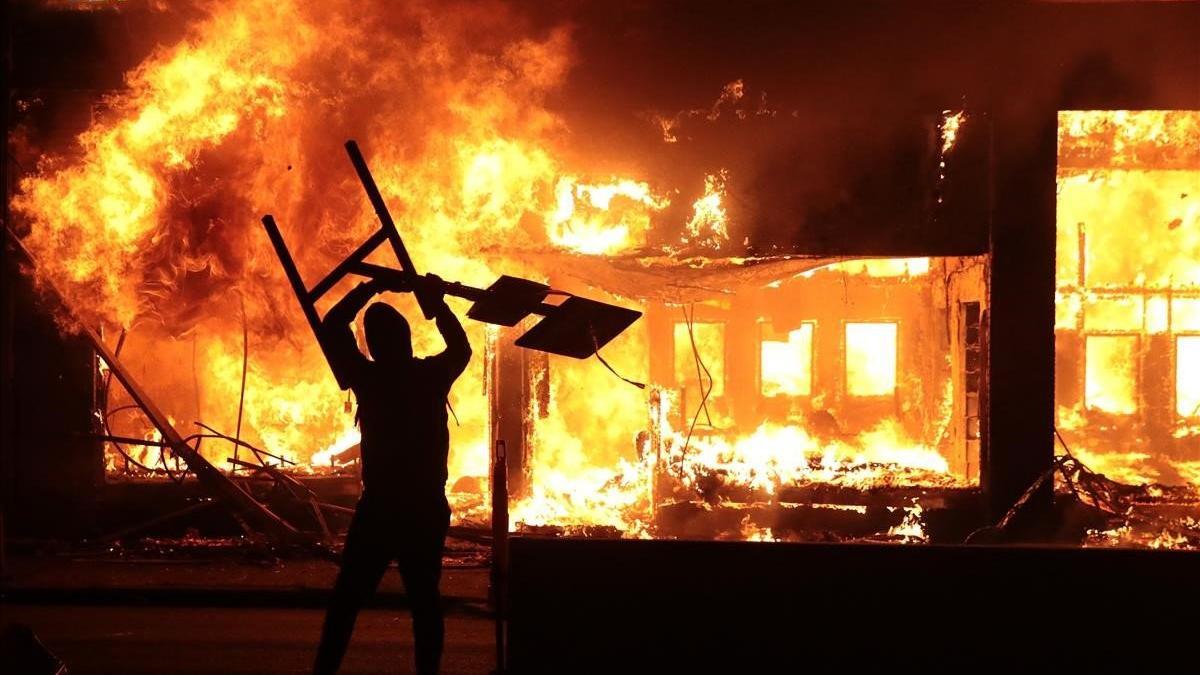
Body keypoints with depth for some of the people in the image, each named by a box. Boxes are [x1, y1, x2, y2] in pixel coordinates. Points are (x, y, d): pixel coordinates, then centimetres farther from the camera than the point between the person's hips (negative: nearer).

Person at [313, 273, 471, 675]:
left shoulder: (368, 378, -7)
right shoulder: (433, 376, -3)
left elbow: (331, 327, 7)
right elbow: (461, 348, 20)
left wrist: (369, 289, 13)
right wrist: (438, 303, 26)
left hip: (379, 509, -2)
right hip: (427, 508, 2)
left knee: (347, 598, 4)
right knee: (424, 598, 8)